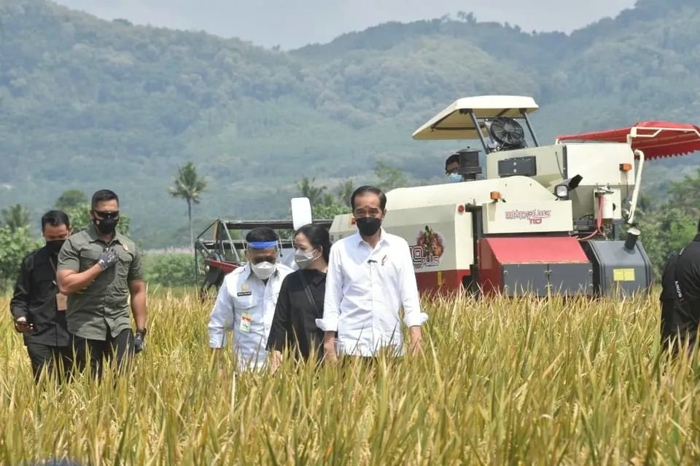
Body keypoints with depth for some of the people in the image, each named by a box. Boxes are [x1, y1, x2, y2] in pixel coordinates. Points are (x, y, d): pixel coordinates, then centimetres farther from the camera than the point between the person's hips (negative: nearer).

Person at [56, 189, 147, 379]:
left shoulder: (129, 247, 12)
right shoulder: (75, 244, -1)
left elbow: (138, 291, 15)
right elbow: (65, 285, -11)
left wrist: (141, 330, 9)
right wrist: (100, 265, -13)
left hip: (120, 327, 3)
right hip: (86, 328, -3)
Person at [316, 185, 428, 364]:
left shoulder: (399, 246, 7)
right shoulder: (340, 249, 4)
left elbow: (409, 291, 5)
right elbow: (332, 296, 5)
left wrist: (415, 332, -7)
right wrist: (329, 340, -2)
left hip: (390, 343, 1)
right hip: (351, 344, -1)